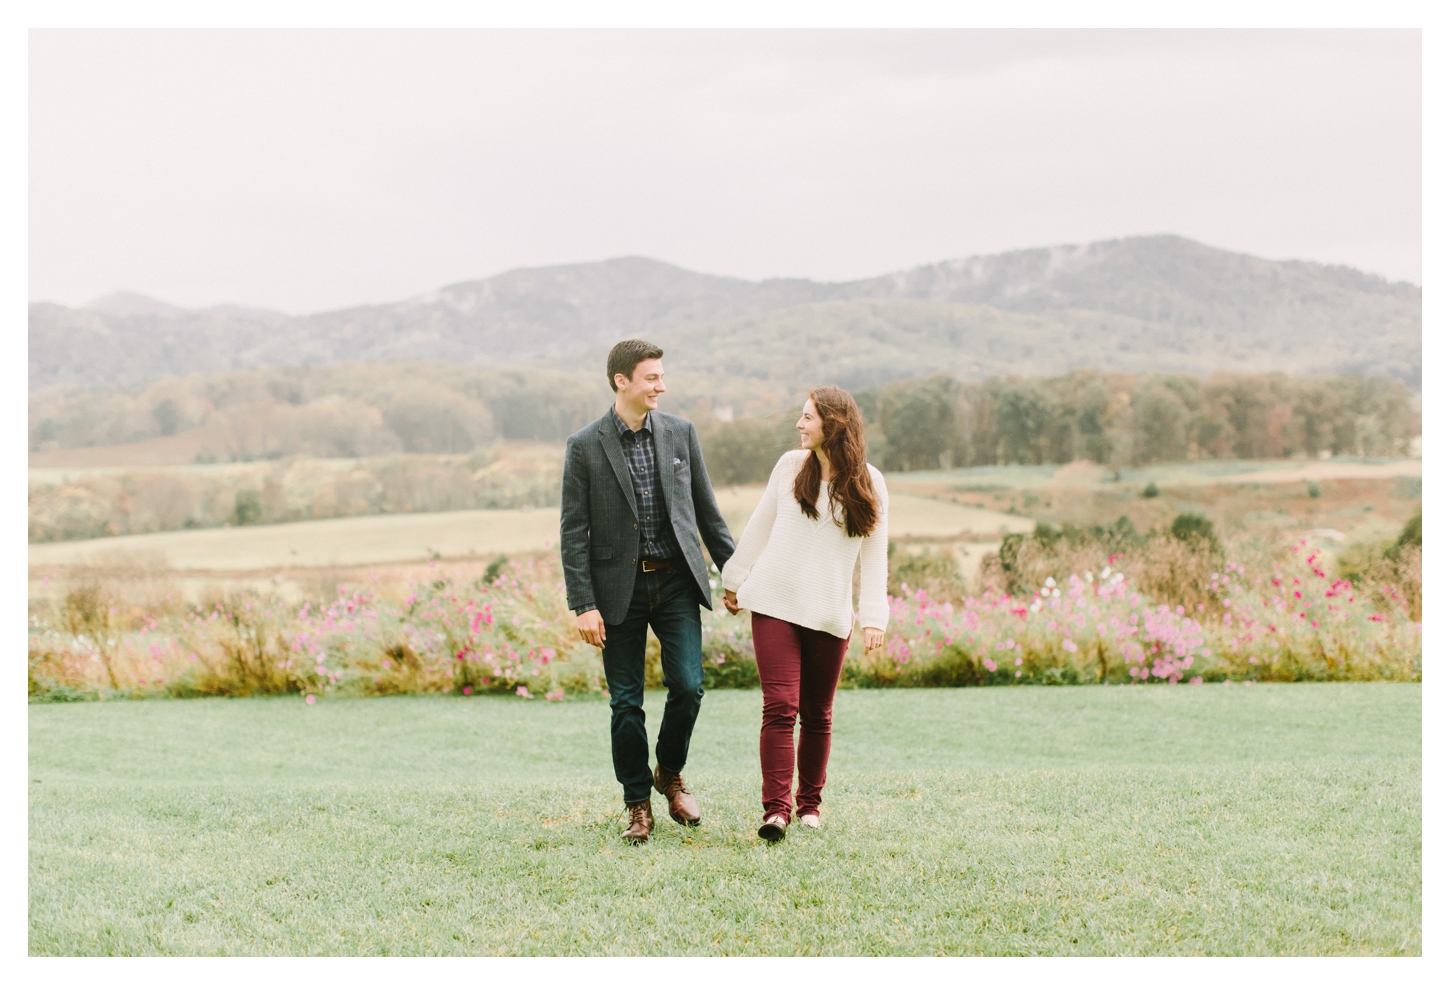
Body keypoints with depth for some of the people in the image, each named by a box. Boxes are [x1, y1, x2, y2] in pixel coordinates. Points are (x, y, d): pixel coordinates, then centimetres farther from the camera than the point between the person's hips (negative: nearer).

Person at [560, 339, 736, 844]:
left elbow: (707, 509, 11)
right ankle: (638, 804, 17)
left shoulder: (681, 433, 4)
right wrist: (583, 604, -10)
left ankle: (670, 773, 19)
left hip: (676, 580, 2)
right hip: (620, 587, -2)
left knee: (687, 685, -8)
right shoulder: (585, 446, -4)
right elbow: (573, 532, -4)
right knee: (626, 703, 3)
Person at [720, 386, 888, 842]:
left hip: (828, 615, 0)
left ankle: (809, 803, 23)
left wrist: (874, 616, -2)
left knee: (816, 714, 8)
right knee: (780, 706, -11)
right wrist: (735, 580, 18)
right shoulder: (791, 466, 5)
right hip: (775, 604, 0)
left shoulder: (869, 484, 2)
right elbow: (760, 526, 14)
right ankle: (775, 809, -13)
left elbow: (874, 556, 5)